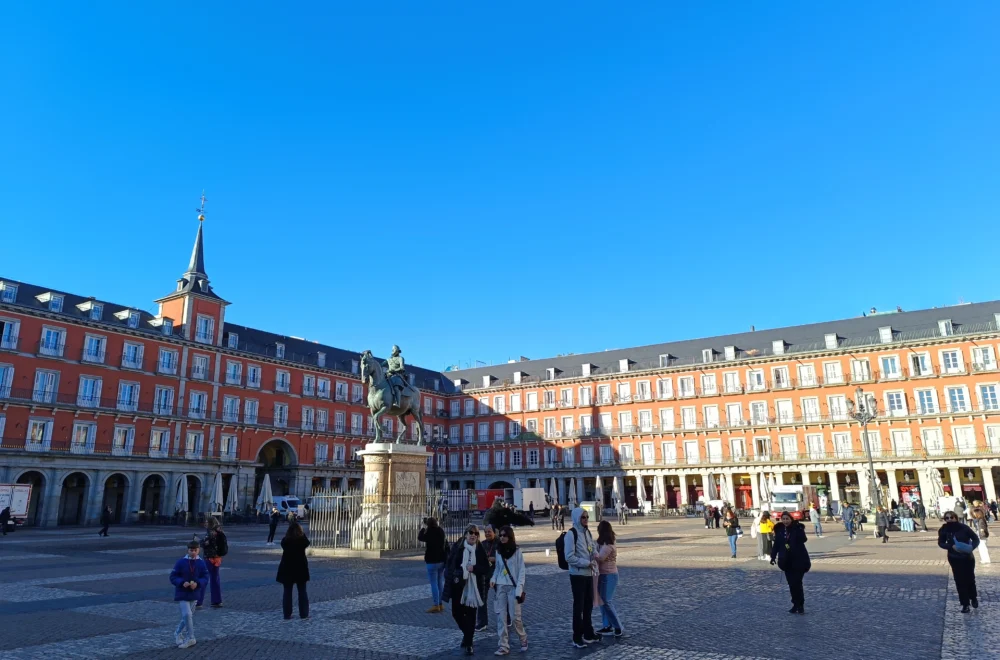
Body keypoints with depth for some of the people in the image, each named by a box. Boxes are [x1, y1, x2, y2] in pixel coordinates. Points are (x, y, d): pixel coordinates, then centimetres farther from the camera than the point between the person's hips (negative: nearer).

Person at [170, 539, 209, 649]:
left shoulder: (201, 563, -5)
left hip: (194, 594, 3)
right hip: (182, 594, -3)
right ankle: (190, 639, 0)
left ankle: (178, 634, 39)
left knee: (187, 616, 15)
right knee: (187, 614, -14)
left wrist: (197, 584, -22)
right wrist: (182, 583, -23)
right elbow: (173, 577, -7)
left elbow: (205, 578, -3)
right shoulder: (181, 562, -11)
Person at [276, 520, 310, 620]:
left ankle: (287, 615, 9)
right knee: (302, 591, 9)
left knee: (287, 592, 9)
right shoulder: (303, 539, -10)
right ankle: (304, 614, 10)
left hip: (287, 568, 0)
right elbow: (307, 543, 9)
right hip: (300, 568, 0)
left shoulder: (285, 540, -10)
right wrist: (302, 534, 6)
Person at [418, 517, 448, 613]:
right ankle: (441, 604, 20)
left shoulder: (429, 534, -17)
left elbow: (420, 538, 1)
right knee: (440, 582, 13)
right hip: (442, 560, 7)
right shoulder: (441, 532, 3)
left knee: (434, 583, -3)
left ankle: (436, 605, -3)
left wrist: (422, 528, 12)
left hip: (432, 561, -7)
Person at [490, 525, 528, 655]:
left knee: (515, 617, -2)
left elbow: (521, 571, -7)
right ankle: (503, 645, 8)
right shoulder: (498, 551, 7)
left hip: (513, 587, -4)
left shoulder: (517, 551, -6)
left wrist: (519, 589, -15)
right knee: (501, 617, 1)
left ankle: (523, 639, 22)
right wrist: (493, 579, -4)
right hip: (500, 587, 4)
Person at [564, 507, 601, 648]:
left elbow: (593, 546, 22)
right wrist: (587, 563, -18)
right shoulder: (571, 534, -15)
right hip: (578, 575, -7)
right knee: (578, 606, 0)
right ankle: (577, 638, 10)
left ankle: (588, 634, 28)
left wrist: (595, 553, -1)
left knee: (589, 605, 15)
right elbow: (569, 557, -18)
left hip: (589, 574, 7)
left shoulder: (587, 532, 8)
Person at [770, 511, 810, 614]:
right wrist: (773, 556, 1)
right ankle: (797, 604, 19)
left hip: (798, 560, -4)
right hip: (786, 561, 4)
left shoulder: (797, 528, -9)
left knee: (797, 582, -7)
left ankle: (800, 605, 3)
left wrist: (799, 529, -37)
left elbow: (803, 539, -24)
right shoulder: (779, 530, 3)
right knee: (791, 583, 8)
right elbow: (776, 544, 8)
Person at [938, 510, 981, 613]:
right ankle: (965, 604, 14)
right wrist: (951, 546, -19)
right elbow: (941, 543, -1)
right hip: (954, 559, 1)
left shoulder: (963, 527, -15)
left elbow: (976, 539, -6)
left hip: (968, 557, -1)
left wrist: (971, 547, -24)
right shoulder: (944, 530, -9)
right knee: (960, 581, 3)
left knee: (970, 579, 13)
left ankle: (974, 598, 41)